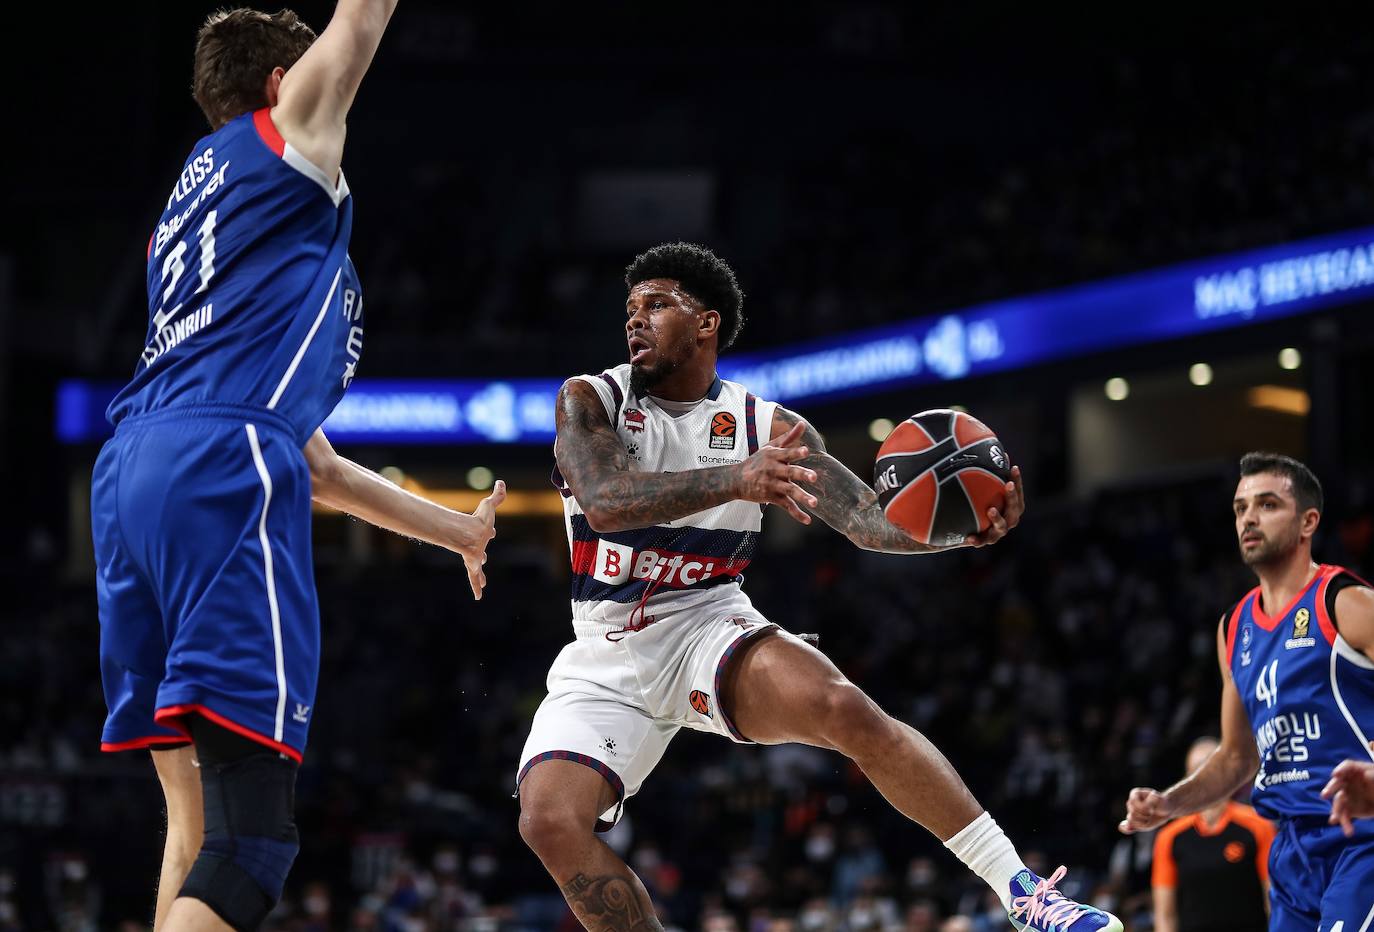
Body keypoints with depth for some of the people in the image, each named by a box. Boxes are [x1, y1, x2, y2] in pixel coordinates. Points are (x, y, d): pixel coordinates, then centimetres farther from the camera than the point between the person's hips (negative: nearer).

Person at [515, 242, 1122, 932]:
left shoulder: (768, 427, -1)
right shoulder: (589, 400, -5)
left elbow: (867, 518, -12)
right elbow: (604, 503, -25)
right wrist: (732, 479, -43)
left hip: (708, 629, -1)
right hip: (606, 656, 1)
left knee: (844, 709, -30)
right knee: (549, 821, -25)